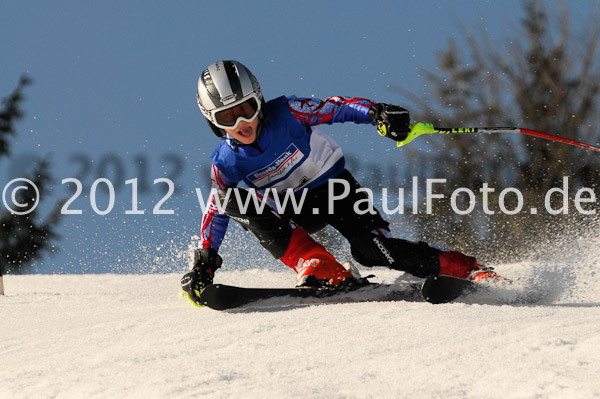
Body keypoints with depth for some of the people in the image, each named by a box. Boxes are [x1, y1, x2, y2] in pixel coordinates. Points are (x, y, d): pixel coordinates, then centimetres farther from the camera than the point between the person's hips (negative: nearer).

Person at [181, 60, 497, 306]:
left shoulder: (286, 114, -23)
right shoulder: (226, 163, -14)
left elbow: (336, 108, -24)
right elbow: (215, 212, -3)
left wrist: (376, 113, -42)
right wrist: (203, 263, -10)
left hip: (333, 186, -3)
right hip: (293, 211, 3)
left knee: (372, 250, -26)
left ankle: (469, 270, -14)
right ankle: (324, 272, -31)